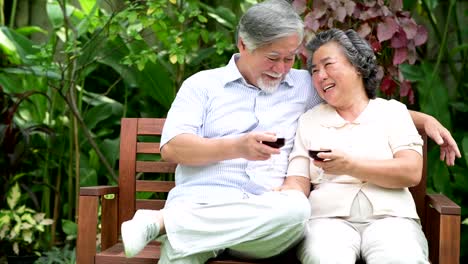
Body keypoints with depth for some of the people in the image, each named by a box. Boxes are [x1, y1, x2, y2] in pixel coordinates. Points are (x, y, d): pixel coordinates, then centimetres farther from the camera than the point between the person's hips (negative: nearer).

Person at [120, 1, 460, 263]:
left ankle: (161, 222, -27)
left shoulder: (305, 86, 21)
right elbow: (172, 148, 3)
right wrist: (237, 147, -11)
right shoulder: (202, 84, 13)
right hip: (200, 203, -3)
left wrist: (423, 118, 15)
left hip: (265, 213, 4)